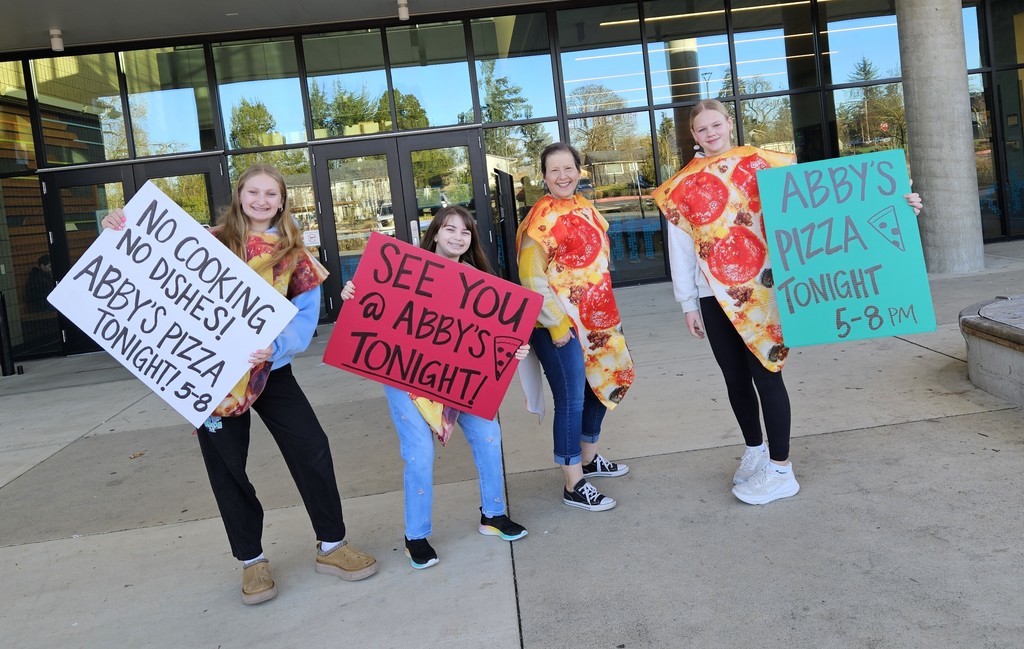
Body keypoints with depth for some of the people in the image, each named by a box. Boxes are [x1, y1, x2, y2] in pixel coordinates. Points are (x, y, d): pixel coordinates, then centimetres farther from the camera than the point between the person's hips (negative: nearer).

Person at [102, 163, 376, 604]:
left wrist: (276, 347, -25)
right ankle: (251, 560, 22)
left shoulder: (292, 252, 3)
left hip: (268, 368, 1)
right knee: (226, 464, 5)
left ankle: (331, 546, 13)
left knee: (311, 448, -4)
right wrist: (121, 236, -19)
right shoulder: (210, 242, -1)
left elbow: (306, 313, -6)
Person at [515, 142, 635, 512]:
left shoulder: (585, 208, 10)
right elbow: (532, 278, -17)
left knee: (599, 387, 18)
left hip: (595, 318, 9)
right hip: (560, 325, -9)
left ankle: (589, 459, 39)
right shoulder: (542, 219, -14)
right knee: (571, 400, -4)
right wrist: (556, 324, -18)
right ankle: (574, 486, 7)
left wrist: (608, 312, 18)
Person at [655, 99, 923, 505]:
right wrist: (688, 304, 7)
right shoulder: (684, 186, 7)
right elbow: (680, 248, 9)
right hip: (714, 295, 3)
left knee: (766, 373, -4)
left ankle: (781, 470, 7)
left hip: (759, 288, -3)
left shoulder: (763, 165, 0)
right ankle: (755, 450, 31)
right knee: (735, 376, 11)